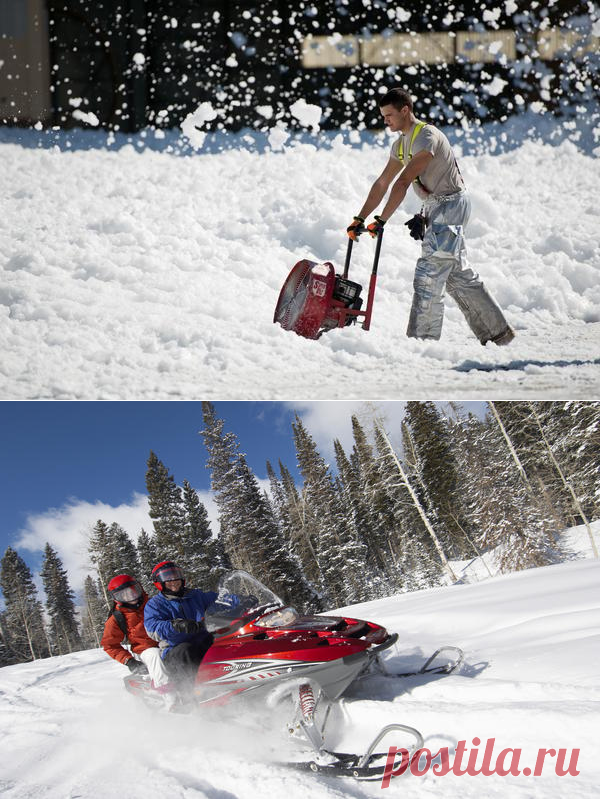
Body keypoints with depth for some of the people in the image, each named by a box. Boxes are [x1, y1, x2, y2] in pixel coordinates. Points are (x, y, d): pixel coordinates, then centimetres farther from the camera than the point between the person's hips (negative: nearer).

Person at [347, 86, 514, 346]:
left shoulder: (427, 136, -19)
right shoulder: (401, 145, 11)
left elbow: (403, 183, -27)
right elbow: (382, 183, 12)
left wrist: (381, 221, -30)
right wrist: (360, 218, 5)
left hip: (450, 205, -10)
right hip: (436, 208, 10)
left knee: (428, 277, -12)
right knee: (459, 276, 13)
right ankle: (498, 332, 21)